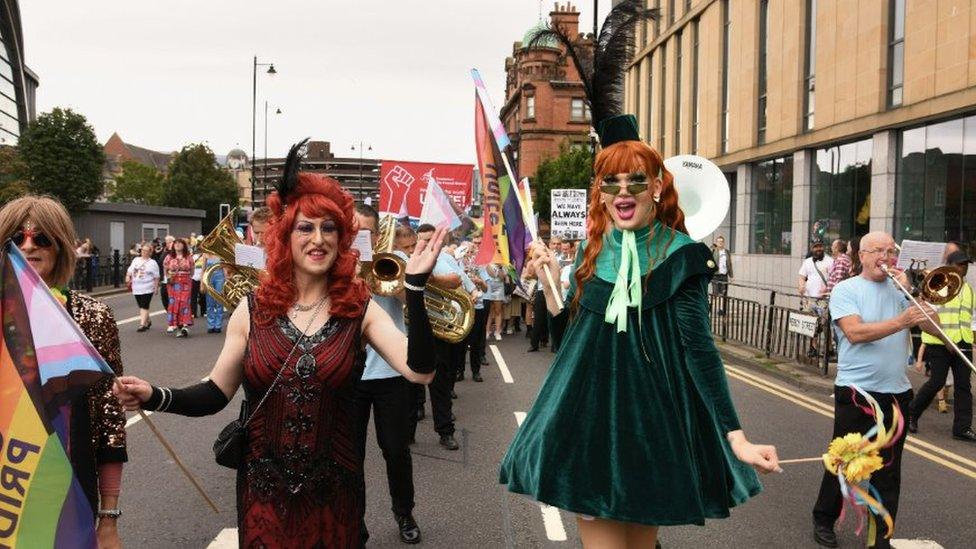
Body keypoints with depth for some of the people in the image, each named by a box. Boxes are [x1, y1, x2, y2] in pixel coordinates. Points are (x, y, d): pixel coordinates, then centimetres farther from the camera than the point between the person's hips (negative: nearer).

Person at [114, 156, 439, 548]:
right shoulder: (253, 309, -3)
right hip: (263, 490, 1)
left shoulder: (360, 309, -7)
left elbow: (419, 371, -21)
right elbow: (216, 394, 1)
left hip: (333, 492, -1)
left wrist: (415, 285, -25)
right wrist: (156, 398, -16)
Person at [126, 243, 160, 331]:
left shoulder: (152, 263, -1)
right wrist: (128, 276, -4)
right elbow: (130, 270, 16)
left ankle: (142, 324, -11)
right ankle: (148, 321, 30)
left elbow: (156, 277, -1)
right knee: (141, 306, 14)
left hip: (147, 288, -6)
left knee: (144, 306, -10)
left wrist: (156, 287, -5)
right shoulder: (136, 260, 13)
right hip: (136, 288, 6)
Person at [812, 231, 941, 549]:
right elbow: (855, 332, -17)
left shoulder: (900, 290, 11)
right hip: (856, 392, -4)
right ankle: (824, 520, 25)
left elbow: (932, 327, 2)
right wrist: (901, 322, -26)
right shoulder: (846, 290, -2)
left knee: (888, 470, 8)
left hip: (897, 393, 4)